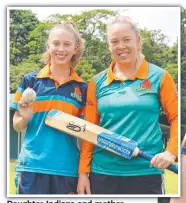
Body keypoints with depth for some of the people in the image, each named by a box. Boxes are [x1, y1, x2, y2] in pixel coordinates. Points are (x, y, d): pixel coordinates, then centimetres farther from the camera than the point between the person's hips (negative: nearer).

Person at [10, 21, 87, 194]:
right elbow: (17, 126, 7)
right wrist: (25, 117, -14)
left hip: (68, 169, 2)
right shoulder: (31, 80, 2)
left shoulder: (82, 88, 6)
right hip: (32, 167, -1)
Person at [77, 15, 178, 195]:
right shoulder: (97, 82, 7)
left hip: (145, 173, -2)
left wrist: (171, 152, -12)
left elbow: (177, 118, 2)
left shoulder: (158, 76, 0)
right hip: (103, 172, 2)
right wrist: (83, 171, 3)